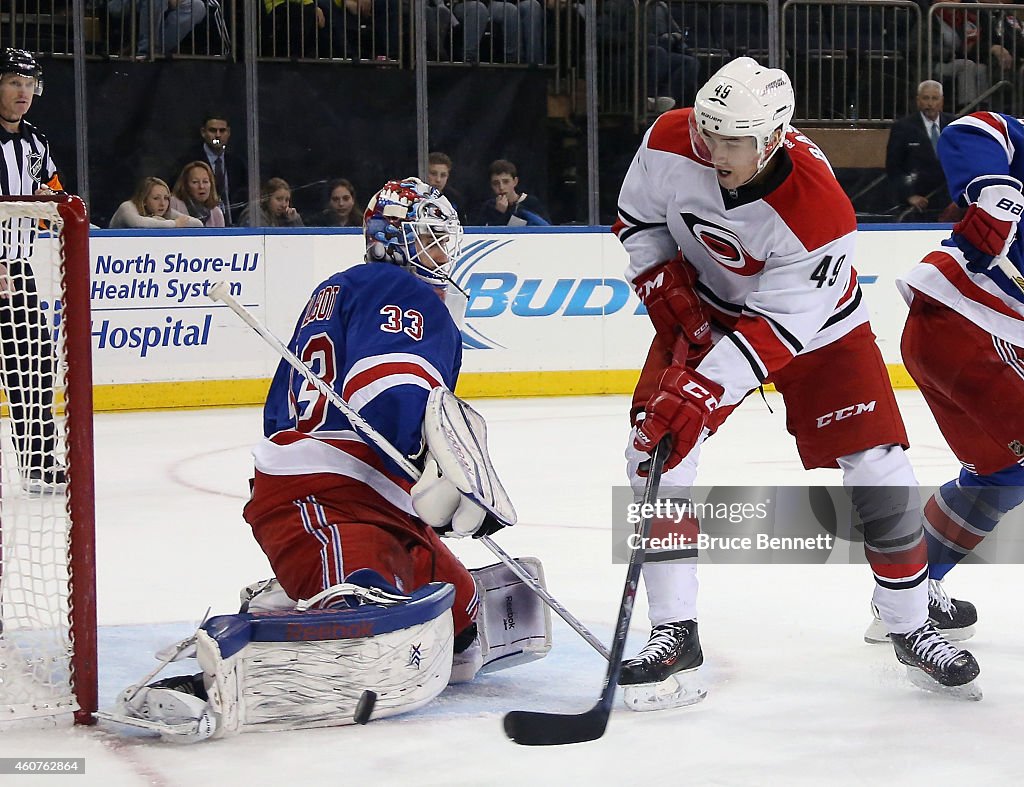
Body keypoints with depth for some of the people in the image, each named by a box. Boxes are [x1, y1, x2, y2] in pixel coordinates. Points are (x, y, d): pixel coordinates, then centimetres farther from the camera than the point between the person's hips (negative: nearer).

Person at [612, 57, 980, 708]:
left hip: (813, 322, -2)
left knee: (879, 470, -9)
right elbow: (638, 218, -2)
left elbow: (775, 329, -34)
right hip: (703, 307, 3)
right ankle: (675, 634, -9)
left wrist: (699, 395, -41)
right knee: (656, 449, -16)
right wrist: (665, 288, -16)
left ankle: (913, 629, 13)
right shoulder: (671, 143, -24)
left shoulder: (820, 211, -36)